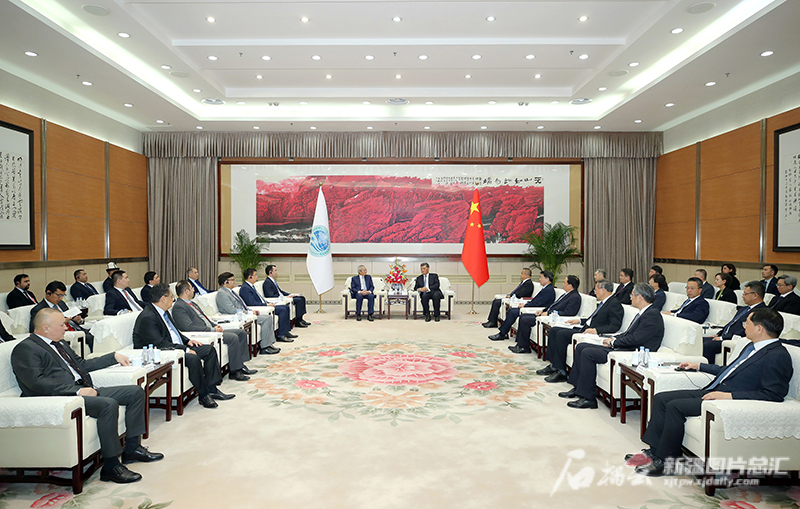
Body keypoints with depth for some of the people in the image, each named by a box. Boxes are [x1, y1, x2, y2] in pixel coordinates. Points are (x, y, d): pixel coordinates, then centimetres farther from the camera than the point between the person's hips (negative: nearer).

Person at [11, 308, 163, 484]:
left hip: (84, 389, 9)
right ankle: (111, 466, -24)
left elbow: (81, 364, 32)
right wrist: (77, 390, -23)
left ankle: (132, 448, 5)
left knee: (136, 392, -1)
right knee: (108, 404, -34)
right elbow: (37, 382, -18)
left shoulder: (59, 343, 23)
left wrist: (114, 357, 29)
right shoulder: (25, 349, -5)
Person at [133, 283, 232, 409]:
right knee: (193, 358, -33)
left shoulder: (163, 311, 10)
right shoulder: (147, 318, -20)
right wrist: (185, 350, -24)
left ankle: (211, 389, 1)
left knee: (210, 350, 2)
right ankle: (203, 395, -16)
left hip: (178, 347, 11)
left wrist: (187, 341, 7)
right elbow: (160, 344, -26)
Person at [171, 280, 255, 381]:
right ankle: (234, 372, -17)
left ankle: (240, 365, 5)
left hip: (211, 330, 10)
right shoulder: (178, 307, -11)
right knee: (233, 337, -26)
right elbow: (189, 327, -21)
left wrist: (215, 326, 6)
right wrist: (212, 330, -19)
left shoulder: (192, 304, 20)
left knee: (242, 333, 3)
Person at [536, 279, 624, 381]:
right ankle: (553, 365, 5)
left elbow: (615, 326, -21)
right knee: (554, 330, 4)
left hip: (593, 335, -11)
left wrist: (596, 330, -28)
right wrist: (579, 320, 19)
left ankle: (561, 372, -17)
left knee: (562, 334, -24)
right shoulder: (602, 303, 20)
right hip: (584, 329, 11)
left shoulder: (615, 304, -10)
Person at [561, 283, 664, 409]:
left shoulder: (652, 315, -15)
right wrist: (613, 339, 4)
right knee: (581, 347, 6)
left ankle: (588, 398, -15)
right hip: (623, 348, 11)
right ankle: (577, 388, 10)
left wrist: (613, 342, -9)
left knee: (588, 353, -23)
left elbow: (635, 339, -21)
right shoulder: (643, 313, 17)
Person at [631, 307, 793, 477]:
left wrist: (729, 396, -24)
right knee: (661, 398, -1)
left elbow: (774, 394, -20)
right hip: (711, 392, 10)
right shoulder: (752, 347, 18)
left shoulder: (778, 356, -13)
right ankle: (654, 451, 1)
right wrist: (699, 366, 33)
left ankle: (666, 461, -10)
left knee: (675, 406, -24)